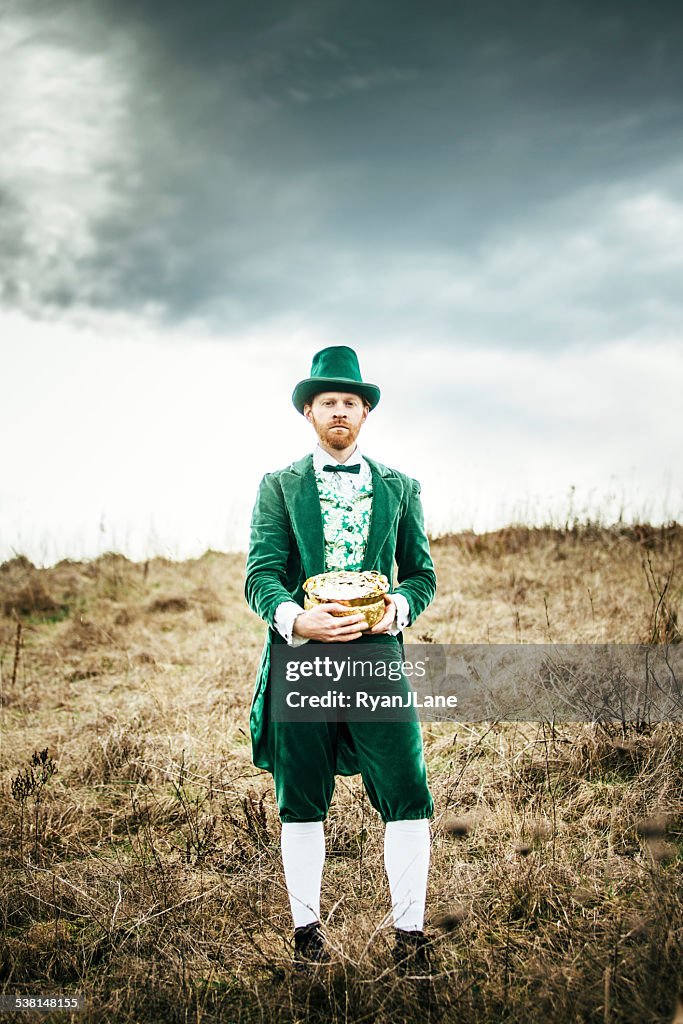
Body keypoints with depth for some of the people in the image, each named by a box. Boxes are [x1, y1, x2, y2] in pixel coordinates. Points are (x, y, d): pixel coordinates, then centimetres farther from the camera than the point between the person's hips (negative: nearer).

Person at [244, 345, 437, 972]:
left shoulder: (400, 488, 15)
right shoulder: (279, 487, 10)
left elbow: (422, 573, 15)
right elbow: (261, 575, 1)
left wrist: (397, 607, -7)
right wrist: (296, 618, -18)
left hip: (375, 651, 1)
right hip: (298, 654, 0)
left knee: (408, 796, -6)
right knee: (302, 803, 6)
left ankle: (410, 933, 6)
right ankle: (307, 929, 20)